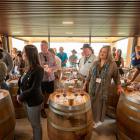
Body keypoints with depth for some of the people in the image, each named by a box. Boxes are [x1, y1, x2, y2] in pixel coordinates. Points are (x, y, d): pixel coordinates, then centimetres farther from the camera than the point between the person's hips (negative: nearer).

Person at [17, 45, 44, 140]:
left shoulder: (38, 69, -24)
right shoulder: (29, 68, 3)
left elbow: (34, 89, -24)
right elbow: (22, 82, 11)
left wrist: (21, 97, -13)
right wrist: (19, 94, 1)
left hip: (34, 101, -8)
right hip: (28, 100, 8)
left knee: (36, 124, 13)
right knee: (33, 122, 25)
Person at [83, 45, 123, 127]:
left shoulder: (112, 64, -7)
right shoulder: (95, 63, 2)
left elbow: (116, 76, 2)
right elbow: (89, 75, 8)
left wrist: (119, 87, -1)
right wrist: (85, 84, 9)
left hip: (103, 89, -3)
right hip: (93, 88, 3)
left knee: (100, 104, 12)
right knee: (93, 104, 14)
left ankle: (99, 120, 35)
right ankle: (92, 118, 37)